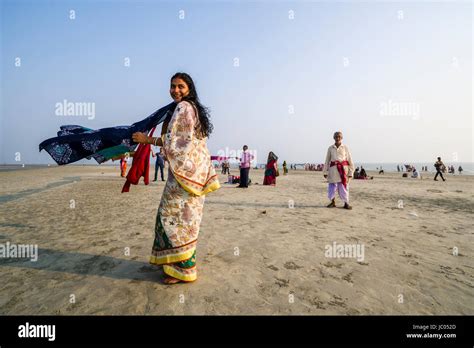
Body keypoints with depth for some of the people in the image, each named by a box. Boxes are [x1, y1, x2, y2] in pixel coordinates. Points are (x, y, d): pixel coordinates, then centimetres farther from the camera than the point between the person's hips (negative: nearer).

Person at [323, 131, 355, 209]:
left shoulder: (345, 147, 5)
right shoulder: (330, 148, 7)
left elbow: (350, 160, 5)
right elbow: (327, 160, 10)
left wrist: (351, 172, 2)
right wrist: (325, 172, 7)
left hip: (343, 168, -1)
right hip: (333, 169, 1)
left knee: (344, 186, 0)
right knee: (332, 186, 1)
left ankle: (346, 203, 13)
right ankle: (333, 202, 17)